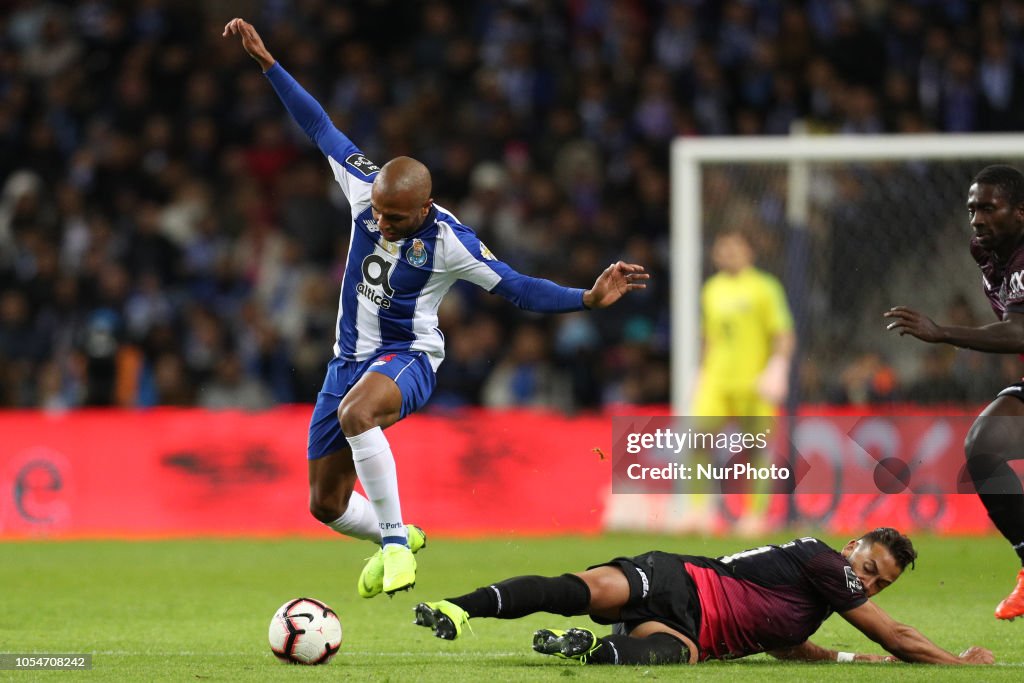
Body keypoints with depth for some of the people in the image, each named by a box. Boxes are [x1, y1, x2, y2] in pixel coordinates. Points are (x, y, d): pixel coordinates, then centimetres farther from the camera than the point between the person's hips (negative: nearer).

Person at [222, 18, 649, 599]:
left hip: (408, 357, -6)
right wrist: (268, 63, 0)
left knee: (356, 412, -42)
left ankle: (395, 543, -32)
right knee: (327, 505, 8)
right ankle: (393, 536, 41)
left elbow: (517, 288, -13)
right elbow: (319, 125, 1)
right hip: (351, 357, 6)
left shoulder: (449, 241, -18)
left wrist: (589, 298, -25)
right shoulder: (365, 186, -8)